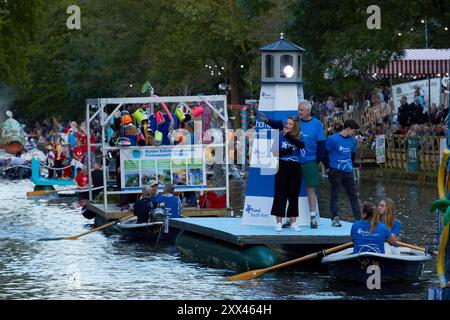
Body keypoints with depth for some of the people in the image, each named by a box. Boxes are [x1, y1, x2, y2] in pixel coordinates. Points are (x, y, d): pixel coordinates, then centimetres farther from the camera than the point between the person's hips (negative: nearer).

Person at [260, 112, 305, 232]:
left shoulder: (299, 138, 6)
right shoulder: (279, 136, 4)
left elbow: (301, 145, -17)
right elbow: (275, 152, -3)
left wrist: (288, 134, -19)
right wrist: (286, 151, -15)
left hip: (295, 168, 2)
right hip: (283, 167, -2)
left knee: (294, 195, 5)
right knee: (280, 194, -3)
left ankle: (293, 222, 12)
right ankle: (279, 222, 0)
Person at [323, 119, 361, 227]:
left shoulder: (352, 140, 9)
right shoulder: (333, 139, -8)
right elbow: (324, 153, -5)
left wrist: (350, 166, 13)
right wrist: (328, 168, -6)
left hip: (348, 172, 5)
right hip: (335, 171, -5)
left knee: (353, 194, 5)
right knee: (335, 195, -2)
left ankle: (359, 218, 8)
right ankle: (335, 219, 1)